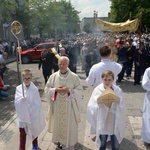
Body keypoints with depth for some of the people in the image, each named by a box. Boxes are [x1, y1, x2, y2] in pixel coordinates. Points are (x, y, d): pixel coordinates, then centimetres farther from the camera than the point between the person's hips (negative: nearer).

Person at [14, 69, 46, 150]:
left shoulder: (35, 89, -13)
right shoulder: (18, 88, -9)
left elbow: (38, 103, -12)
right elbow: (16, 101, -13)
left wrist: (32, 111, -16)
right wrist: (22, 99, -32)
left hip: (33, 114, 0)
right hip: (23, 114, 0)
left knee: (34, 131, 21)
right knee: (22, 133, 3)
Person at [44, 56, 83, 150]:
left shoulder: (74, 77, -9)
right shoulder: (53, 76, -3)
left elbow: (80, 91, -8)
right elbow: (47, 89, 1)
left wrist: (69, 90, -22)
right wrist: (55, 90, -17)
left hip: (69, 106, -2)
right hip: (57, 106, 2)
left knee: (69, 125, 8)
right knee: (58, 124, 14)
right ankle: (60, 140, 38)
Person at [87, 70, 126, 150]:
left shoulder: (118, 90, -10)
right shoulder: (98, 90, -12)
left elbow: (123, 108, -10)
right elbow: (91, 107, -15)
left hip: (115, 123, 1)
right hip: (102, 123, 0)